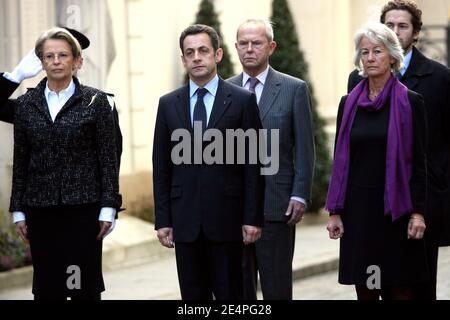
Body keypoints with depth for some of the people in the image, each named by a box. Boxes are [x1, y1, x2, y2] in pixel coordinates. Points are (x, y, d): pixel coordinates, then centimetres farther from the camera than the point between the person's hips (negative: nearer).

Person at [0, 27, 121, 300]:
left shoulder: (95, 101, 0)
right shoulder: (26, 104, 8)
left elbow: (108, 158, -1)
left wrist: (108, 208, -6)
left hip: (83, 207, -2)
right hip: (41, 210, 3)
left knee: (85, 286, -1)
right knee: (46, 287, 4)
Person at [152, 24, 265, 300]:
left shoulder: (243, 101, 1)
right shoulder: (169, 104, 9)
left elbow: (253, 165, -1)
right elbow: (161, 168, 9)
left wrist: (252, 218, -5)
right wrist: (162, 220, 3)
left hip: (226, 217, -3)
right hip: (185, 220, 3)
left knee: (229, 293, 0)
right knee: (193, 296, 6)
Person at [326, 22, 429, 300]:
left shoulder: (410, 102, -2)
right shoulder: (349, 104, 8)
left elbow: (419, 161, -3)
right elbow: (340, 160, 10)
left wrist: (418, 212, -9)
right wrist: (335, 212, 5)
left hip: (395, 208, -3)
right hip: (358, 207, 3)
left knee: (399, 288, -1)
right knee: (365, 289, 4)